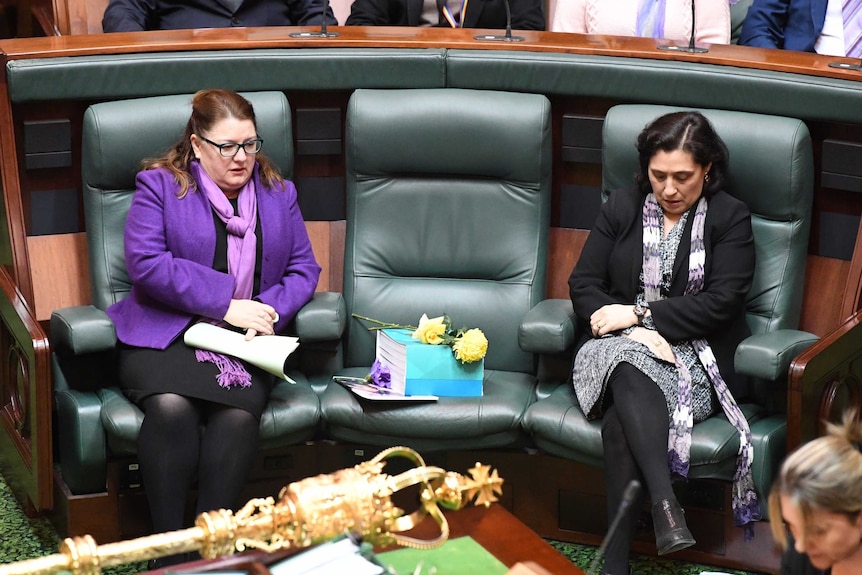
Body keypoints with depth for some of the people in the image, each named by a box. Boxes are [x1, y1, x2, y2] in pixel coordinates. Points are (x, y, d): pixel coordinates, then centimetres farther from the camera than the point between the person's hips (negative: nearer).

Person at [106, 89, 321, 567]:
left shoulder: (278, 193, 17)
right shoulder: (159, 185, 4)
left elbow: (304, 268, 14)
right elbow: (145, 263, -10)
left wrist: (269, 310, -8)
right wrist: (227, 304, -13)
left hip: (244, 340, 3)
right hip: (164, 333, -2)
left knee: (238, 414, -31)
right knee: (171, 405, -34)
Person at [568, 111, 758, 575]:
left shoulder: (730, 219, 4)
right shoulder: (621, 208, 13)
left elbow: (721, 302, -7)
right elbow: (582, 284, 5)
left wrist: (639, 314, -13)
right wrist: (639, 335, -12)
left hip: (694, 354, -2)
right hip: (619, 345, 3)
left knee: (621, 420, -33)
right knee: (631, 374, -36)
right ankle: (666, 507, -47)